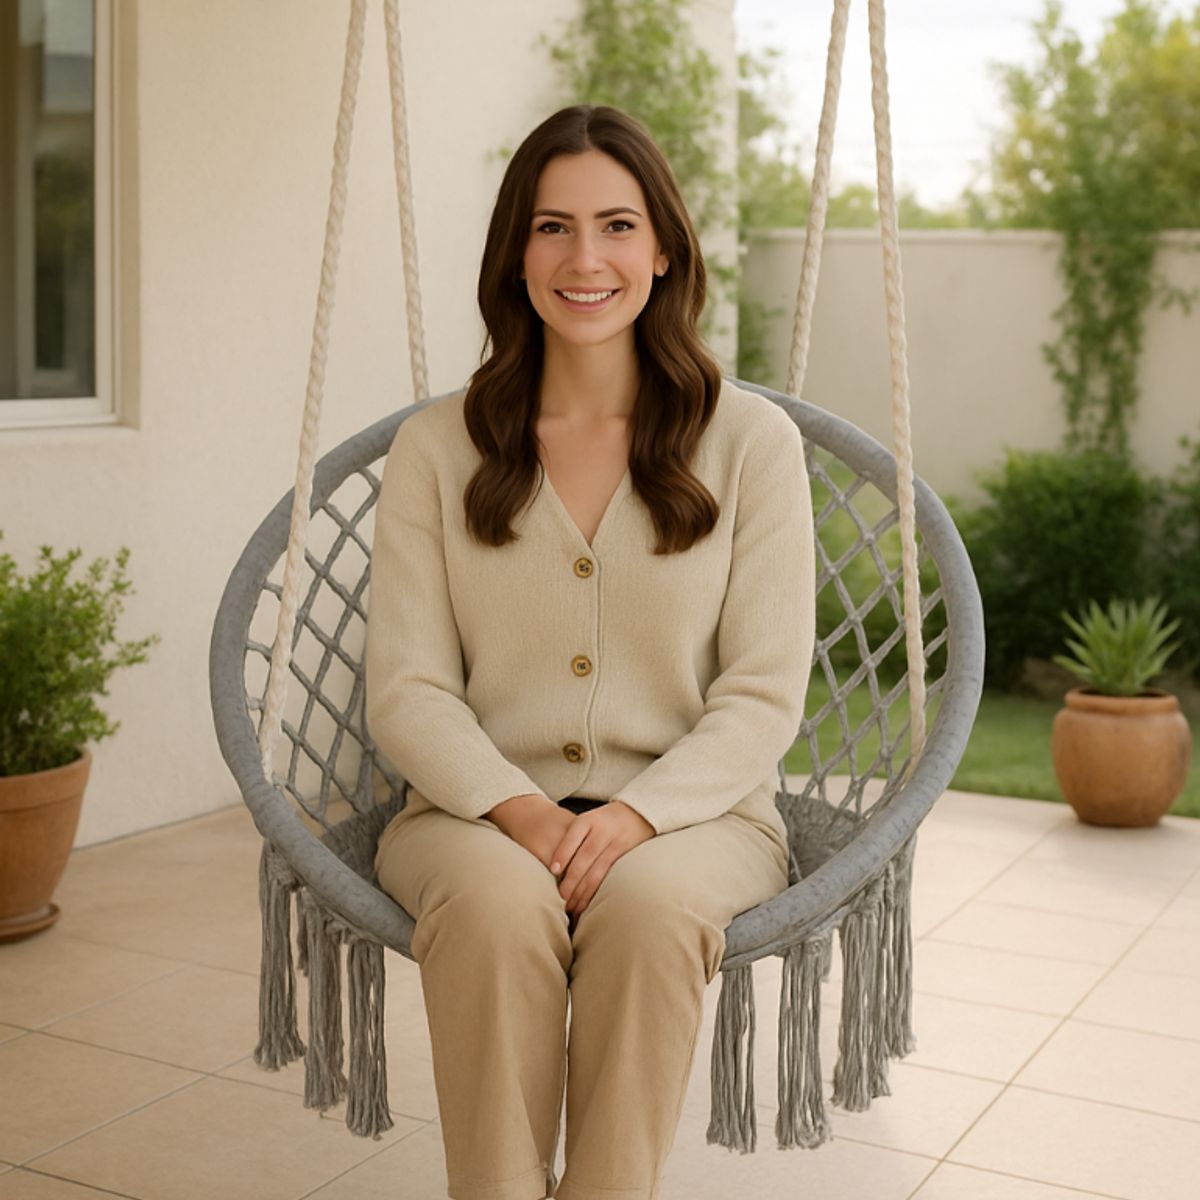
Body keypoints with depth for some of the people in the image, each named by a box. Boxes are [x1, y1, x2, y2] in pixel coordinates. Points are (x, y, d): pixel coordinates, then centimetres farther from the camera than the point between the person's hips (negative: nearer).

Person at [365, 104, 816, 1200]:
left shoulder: (750, 441, 2)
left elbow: (764, 697, -2)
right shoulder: (436, 448, 5)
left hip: (694, 813, 0)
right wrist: (517, 810, -17)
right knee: (497, 900, -33)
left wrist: (636, 815, -18)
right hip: (479, 807, 1)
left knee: (647, 903, -34)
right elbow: (407, 690, 1)